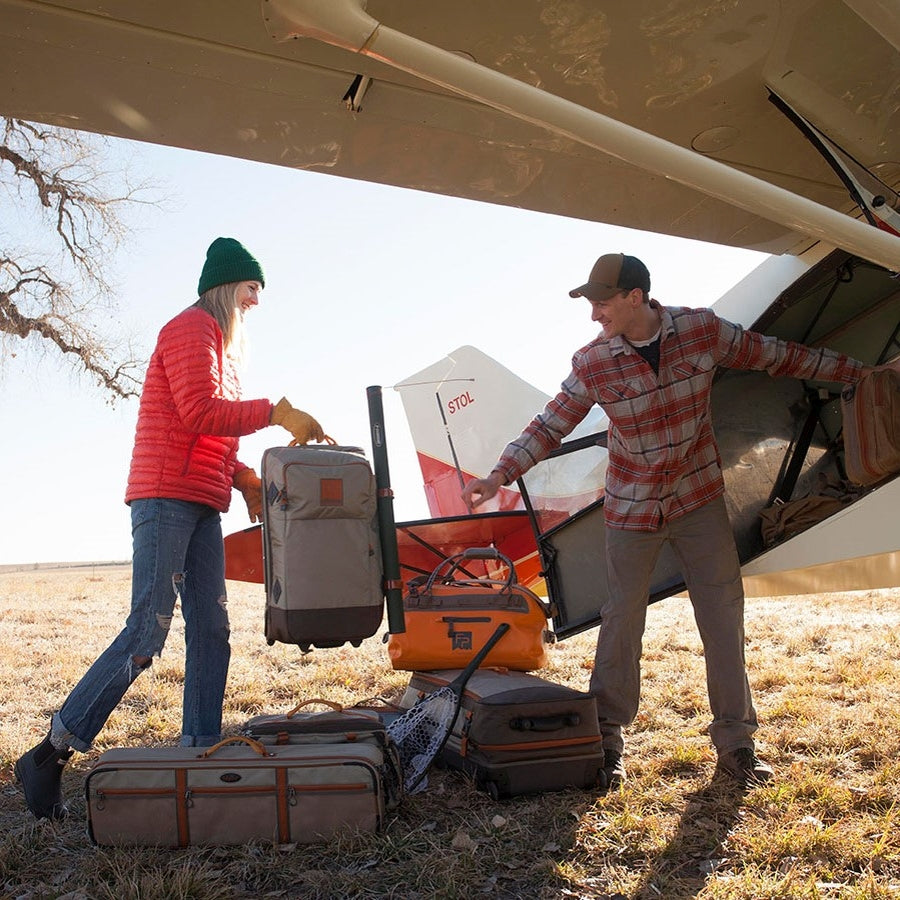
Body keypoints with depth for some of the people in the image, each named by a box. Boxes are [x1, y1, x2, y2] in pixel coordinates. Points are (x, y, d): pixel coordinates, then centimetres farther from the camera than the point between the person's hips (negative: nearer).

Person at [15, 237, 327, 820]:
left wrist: (245, 478, 12)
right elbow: (199, 412, -18)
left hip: (201, 507, 10)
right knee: (148, 632, -13)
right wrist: (277, 411, -15)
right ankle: (50, 755, -3)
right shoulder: (191, 328, -4)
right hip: (165, 498, -10)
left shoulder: (220, 344, 25)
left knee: (211, 631, 5)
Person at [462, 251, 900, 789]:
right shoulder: (592, 365, -12)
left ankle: (736, 742, 18)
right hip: (633, 508, -1)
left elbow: (778, 357, 1)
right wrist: (498, 478, -14)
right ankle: (609, 738, 20)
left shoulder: (703, 330, -10)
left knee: (724, 617, 3)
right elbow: (550, 427, -4)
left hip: (700, 500, 1)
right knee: (623, 619, 4)